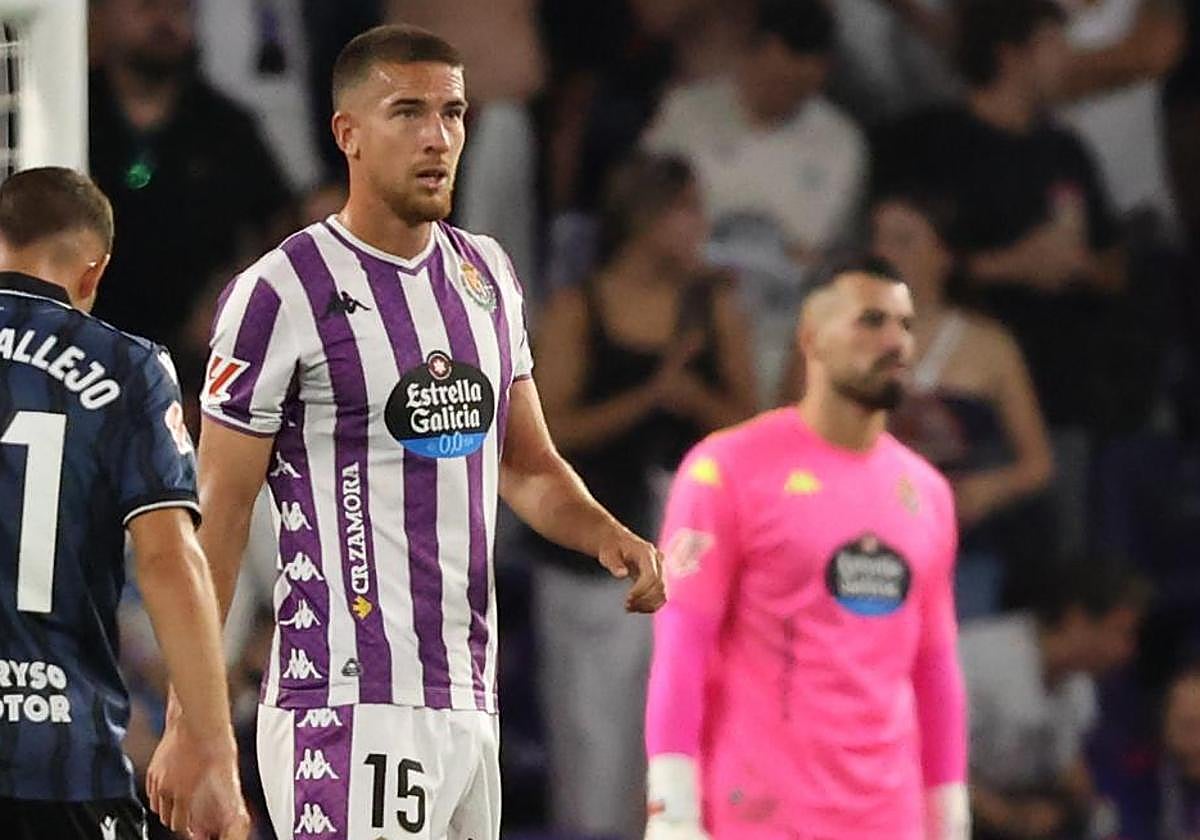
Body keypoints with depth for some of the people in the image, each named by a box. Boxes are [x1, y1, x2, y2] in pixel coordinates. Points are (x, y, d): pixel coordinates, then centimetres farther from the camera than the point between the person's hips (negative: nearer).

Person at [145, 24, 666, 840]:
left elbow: (526, 466, 24)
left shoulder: (485, 275, 14)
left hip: (468, 704, 7)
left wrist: (604, 533, 2)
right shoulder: (281, 294, -8)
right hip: (348, 710, -7)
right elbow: (218, 517, -7)